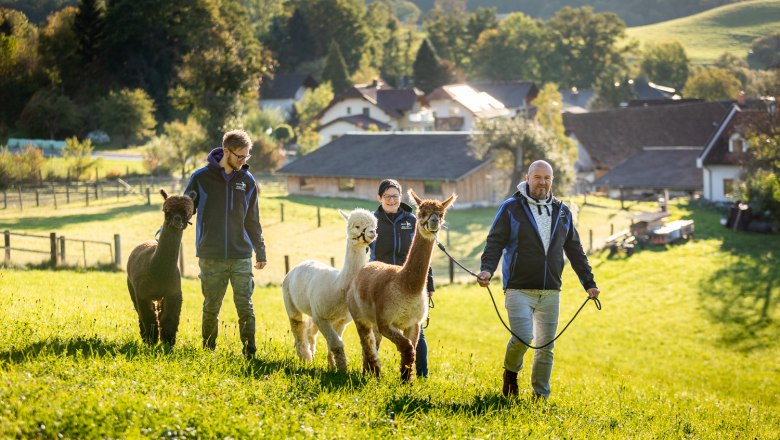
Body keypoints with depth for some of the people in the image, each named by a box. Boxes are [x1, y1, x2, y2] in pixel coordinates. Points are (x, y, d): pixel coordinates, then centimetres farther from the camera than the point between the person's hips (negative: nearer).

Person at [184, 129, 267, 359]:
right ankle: (208, 350, 22)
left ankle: (249, 352, 0)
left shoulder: (247, 181, 6)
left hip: (241, 256, 1)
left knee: (245, 307, -4)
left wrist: (260, 252, 18)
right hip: (211, 257, -1)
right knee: (211, 307, 7)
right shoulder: (201, 177, -2)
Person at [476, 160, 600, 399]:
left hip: (550, 292, 4)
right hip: (519, 289, -4)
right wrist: (487, 269, -21)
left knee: (546, 346, 5)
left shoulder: (562, 212, 14)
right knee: (522, 337, -17)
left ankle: (541, 395, 16)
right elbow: (495, 242, -3)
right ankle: (511, 372, 13)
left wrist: (589, 282, 17)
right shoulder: (511, 208, 1)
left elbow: (575, 251, 20)